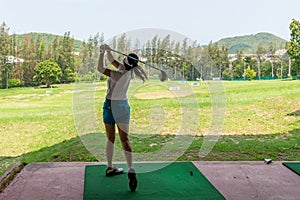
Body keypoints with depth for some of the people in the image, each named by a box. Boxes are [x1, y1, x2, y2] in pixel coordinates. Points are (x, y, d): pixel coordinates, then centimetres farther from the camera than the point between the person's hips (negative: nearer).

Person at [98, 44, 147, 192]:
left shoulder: (120, 75, -20)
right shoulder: (127, 71, -1)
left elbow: (100, 68, -18)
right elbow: (111, 60, 10)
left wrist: (102, 52, -14)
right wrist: (107, 50, -2)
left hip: (110, 106, -4)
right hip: (123, 106, 4)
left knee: (110, 139, 9)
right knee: (124, 139, -1)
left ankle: (110, 168, 21)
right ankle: (130, 169, -14)